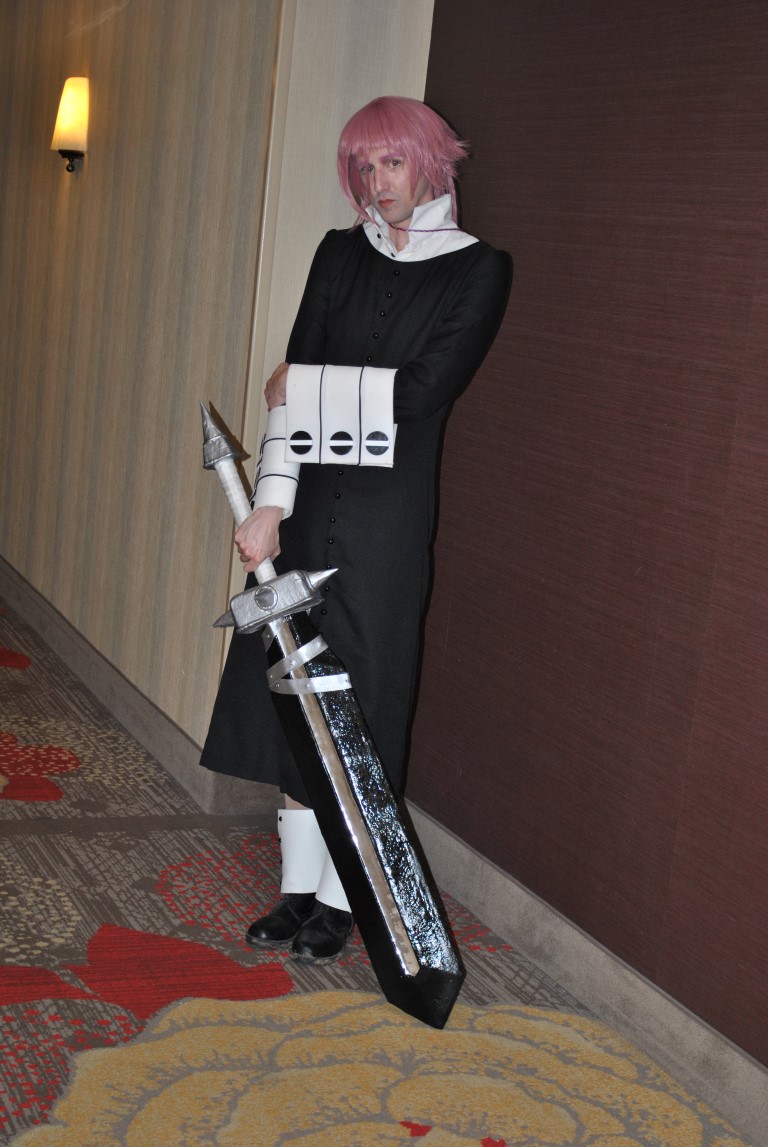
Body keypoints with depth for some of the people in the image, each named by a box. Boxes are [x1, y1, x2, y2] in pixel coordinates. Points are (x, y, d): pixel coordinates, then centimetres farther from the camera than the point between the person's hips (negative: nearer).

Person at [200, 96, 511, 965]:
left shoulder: (477, 270, -3)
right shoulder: (341, 256, 10)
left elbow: (420, 390, -14)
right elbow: (292, 384, 1)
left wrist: (303, 385, -6)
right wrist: (270, 502, -9)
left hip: (387, 512, -4)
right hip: (309, 500, 4)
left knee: (357, 697, 0)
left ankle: (339, 899, 13)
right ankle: (298, 885, 18)